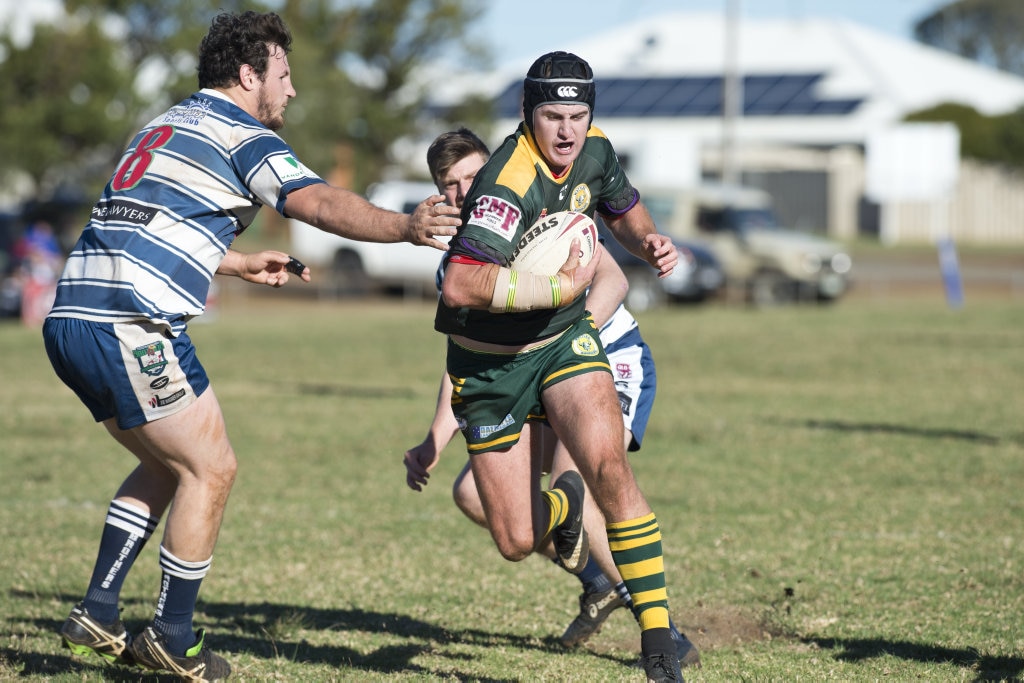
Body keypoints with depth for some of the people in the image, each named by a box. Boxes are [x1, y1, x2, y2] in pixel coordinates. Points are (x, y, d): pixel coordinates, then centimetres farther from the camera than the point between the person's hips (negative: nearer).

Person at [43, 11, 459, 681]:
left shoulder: (164, 126, 26)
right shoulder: (240, 135, -3)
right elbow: (323, 204, -19)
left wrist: (244, 263, 44)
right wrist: (405, 226, -28)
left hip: (70, 318, 9)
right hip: (130, 325, -9)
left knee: (166, 465, 22)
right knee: (211, 469, 2)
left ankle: (98, 616, 18)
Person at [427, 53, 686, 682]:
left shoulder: (594, 152, -5)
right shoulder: (510, 184, -29)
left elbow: (622, 208, 20)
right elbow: (460, 287, -40)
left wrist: (650, 242, -2)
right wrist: (561, 285, -34)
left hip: (565, 341, 4)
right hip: (490, 364, -4)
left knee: (608, 464, -25)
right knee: (517, 542, 0)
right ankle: (563, 504, 40)